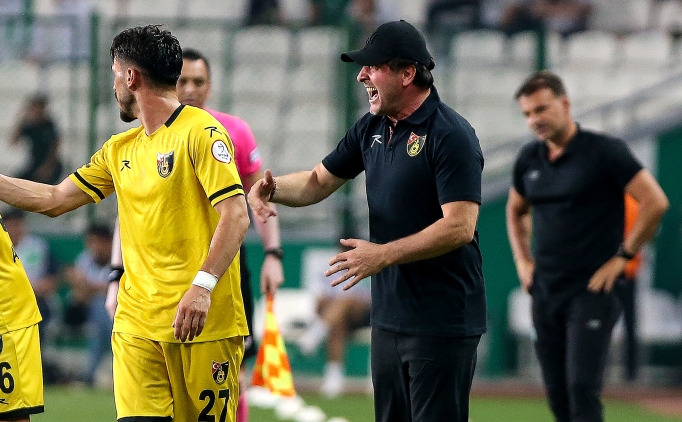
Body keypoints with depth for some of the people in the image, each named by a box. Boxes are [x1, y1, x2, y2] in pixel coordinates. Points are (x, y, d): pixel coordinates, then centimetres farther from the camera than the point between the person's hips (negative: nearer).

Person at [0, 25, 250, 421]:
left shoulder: (201, 131, -6)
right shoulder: (119, 149, 17)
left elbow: (236, 215, -14)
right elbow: (54, 199, 25)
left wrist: (202, 286, -24)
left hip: (201, 319, -6)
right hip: (137, 324, 6)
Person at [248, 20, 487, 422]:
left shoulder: (451, 135, -14)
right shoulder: (372, 128, 12)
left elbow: (460, 227, -21)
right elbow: (319, 182, 22)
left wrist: (384, 255, -24)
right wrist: (271, 188, 0)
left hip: (442, 324, -9)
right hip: (389, 315, 9)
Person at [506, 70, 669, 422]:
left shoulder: (605, 151, -8)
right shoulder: (529, 159, 10)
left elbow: (655, 201, -11)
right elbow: (516, 210, 30)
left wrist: (622, 257, -11)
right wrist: (522, 260, 16)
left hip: (592, 291, -6)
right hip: (545, 293, 6)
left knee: (582, 389, -16)